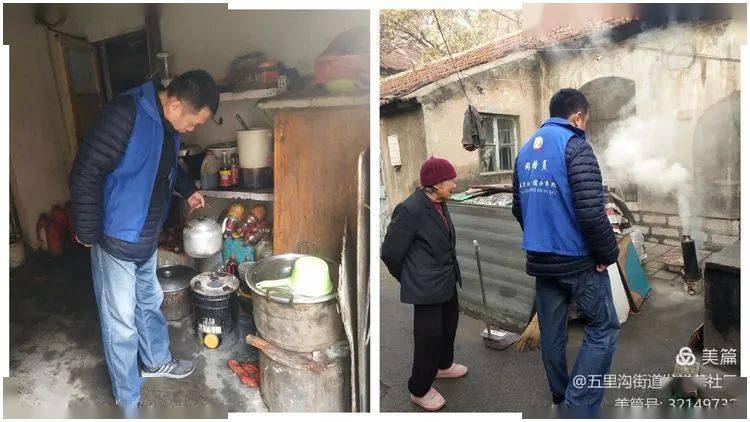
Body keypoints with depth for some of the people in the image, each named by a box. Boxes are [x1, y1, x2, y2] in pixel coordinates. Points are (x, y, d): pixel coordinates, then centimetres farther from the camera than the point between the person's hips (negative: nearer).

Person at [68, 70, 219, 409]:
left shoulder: (169, 124, 1)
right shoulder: (123, 115, -26)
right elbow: (84, 175, -23)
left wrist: (188, 190, 12)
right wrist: (87, 233, -18)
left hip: (148, 237, 8)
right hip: (116, 241, -8)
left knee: (149, 302, 24)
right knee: (121, 322, 4)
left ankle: (156, 361, 46)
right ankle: (128, 400, 21)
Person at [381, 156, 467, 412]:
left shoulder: (439, 204, 1)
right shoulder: (410, 210, -25)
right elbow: (391, 252, -16)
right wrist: (409, 281, -2)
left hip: (447, 282, 9)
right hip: (427, 289, -9)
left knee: (449, 325, 25)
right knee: (429, 338, 3)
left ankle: (443, 365, 51)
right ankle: (419, 390, 25)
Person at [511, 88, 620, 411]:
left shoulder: (526, 149, 10)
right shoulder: (574, 146, -13)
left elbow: (519, 208, 16)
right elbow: (591, 211, -22)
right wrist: (609, 253, -9)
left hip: (540, 260, 7)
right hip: (578, 259, -7)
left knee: (551, 333, 14)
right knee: (603, 329, 5)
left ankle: (560, 399, 28)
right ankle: (578, 404, 0)